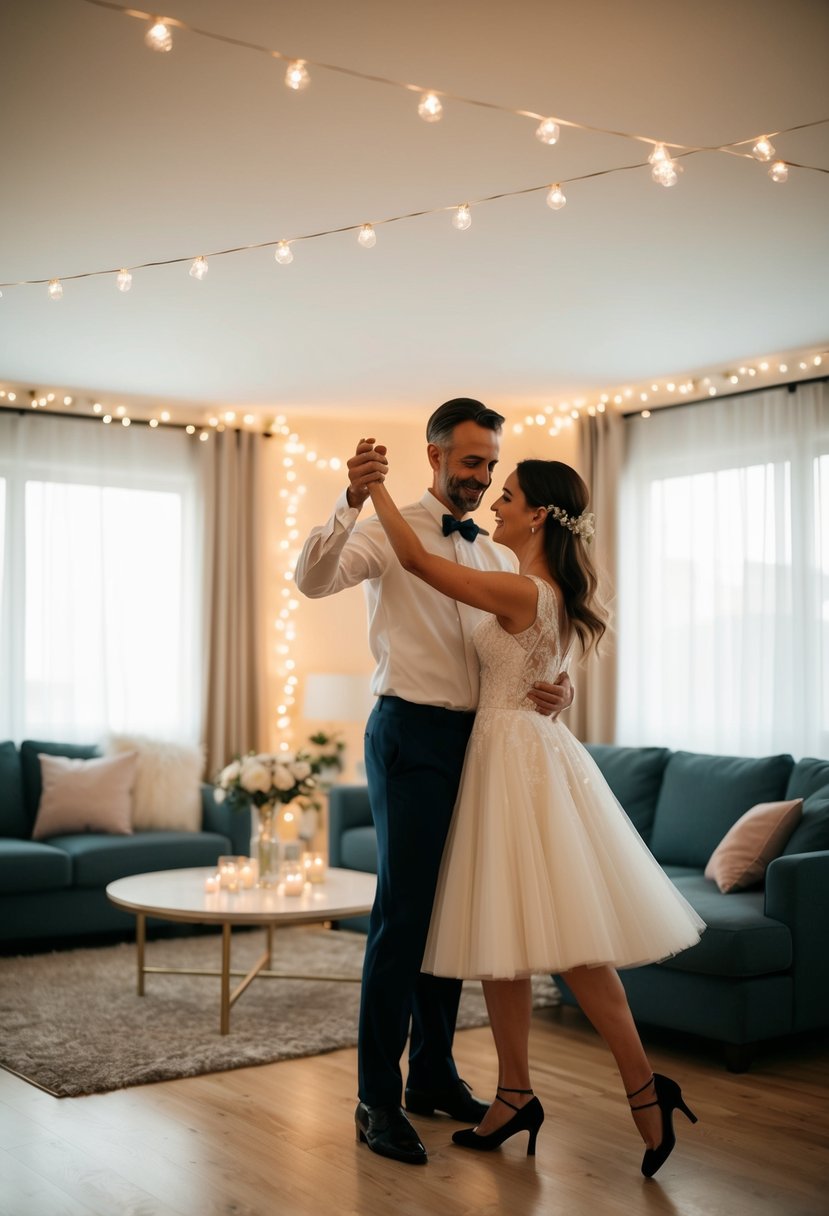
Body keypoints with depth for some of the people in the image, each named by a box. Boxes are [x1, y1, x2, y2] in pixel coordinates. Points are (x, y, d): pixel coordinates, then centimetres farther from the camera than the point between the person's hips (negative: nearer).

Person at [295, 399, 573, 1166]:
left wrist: (558, 689, -8)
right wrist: (352, 502, -37)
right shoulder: (392, 532, -4)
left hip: (476, 740, 7)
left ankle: (433, 1075, 27)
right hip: (411, 735, -6)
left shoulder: (498, 557, 15)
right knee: (403, 914, -7)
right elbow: (312, 581, -22)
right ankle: (378, 1100, 3)